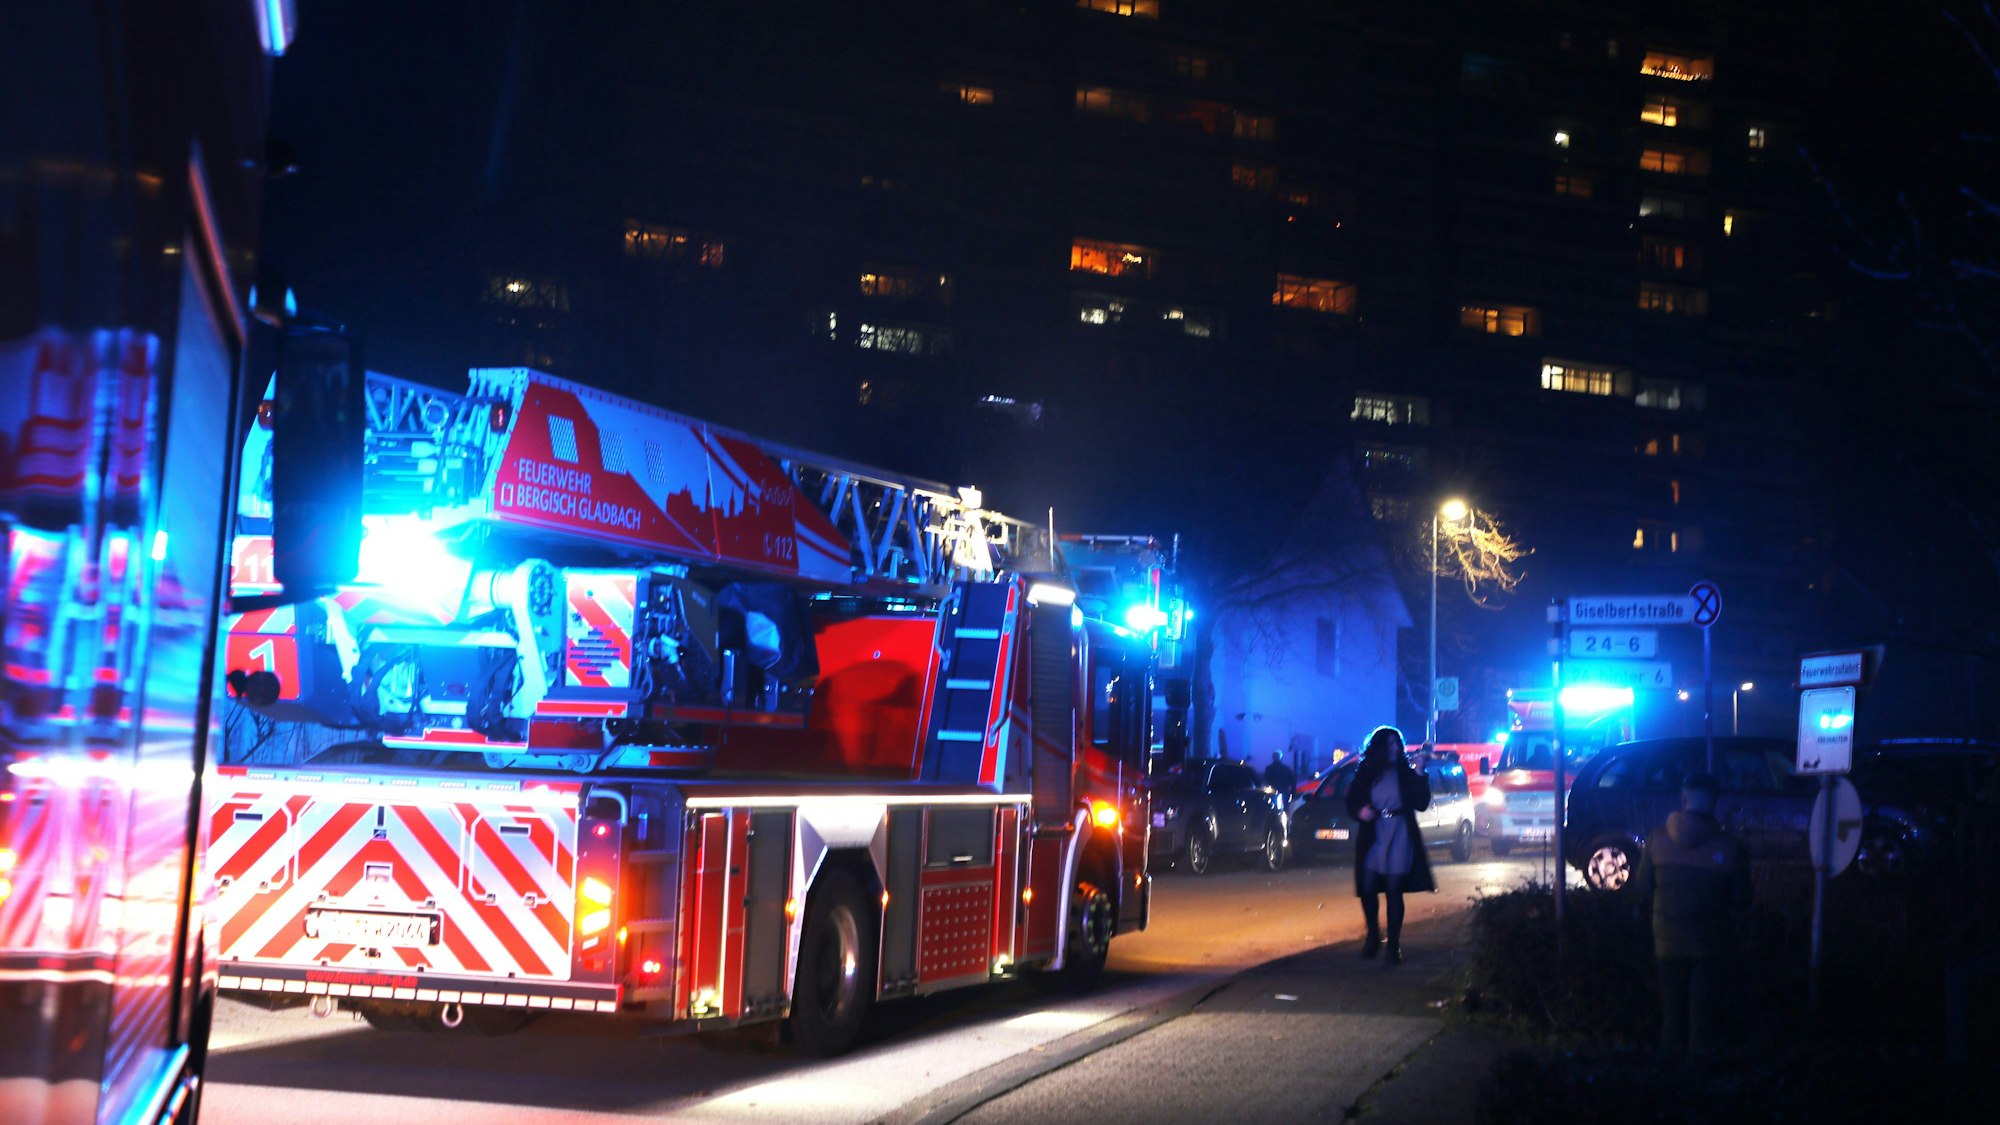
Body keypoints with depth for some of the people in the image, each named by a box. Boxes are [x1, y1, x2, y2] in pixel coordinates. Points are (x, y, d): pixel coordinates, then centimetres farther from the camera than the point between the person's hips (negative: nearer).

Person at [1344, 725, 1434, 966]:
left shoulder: (1406, 773, 4)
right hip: (1372, 837, 1)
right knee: (1368, 889, -3)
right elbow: (1351, 803, 10)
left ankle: (1394, 945, 5)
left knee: (1394, 890, -3)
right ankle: (1373, 937, 19)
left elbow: (1421, 804, -3)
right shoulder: (1365, 774, 7)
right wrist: (1360, 812, -11)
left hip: (1400, 837, -1)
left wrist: (1419, 774, -12)